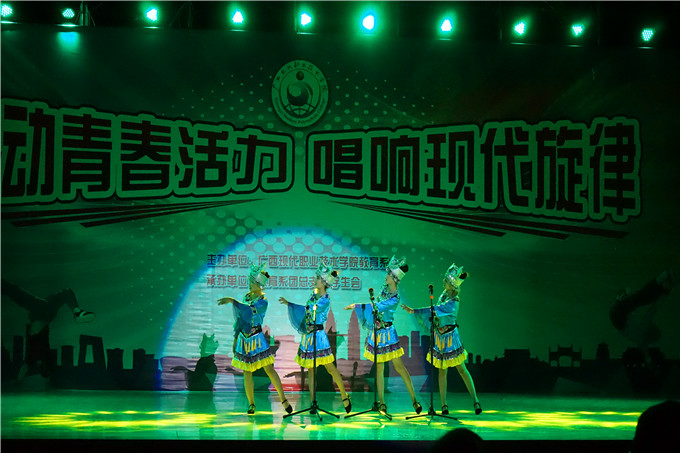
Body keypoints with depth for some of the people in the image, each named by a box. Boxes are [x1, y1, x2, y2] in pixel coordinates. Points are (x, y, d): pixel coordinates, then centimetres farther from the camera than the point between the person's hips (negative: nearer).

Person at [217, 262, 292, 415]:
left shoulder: (263, 302, -11)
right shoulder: (247, 296, 7)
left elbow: (250, 310, -30)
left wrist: (232, 301, -30)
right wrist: (235, 337, 14)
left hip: (257, 339, -5)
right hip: (244, 338, 5)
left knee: (270, 370, -4)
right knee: (247, 372, 7)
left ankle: (283, 400, 3)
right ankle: (251, 404, 16)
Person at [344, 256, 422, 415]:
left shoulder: (394, 299, -16)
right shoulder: (385, 289, 7)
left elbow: (376, 307, -19)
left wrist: (356, 306, -14)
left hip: (387, 333, -7)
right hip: (376, 332, 7)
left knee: (399, 366, -6)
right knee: (379, 368, 5)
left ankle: (414, 400, -2)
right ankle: (382, 403, 9)